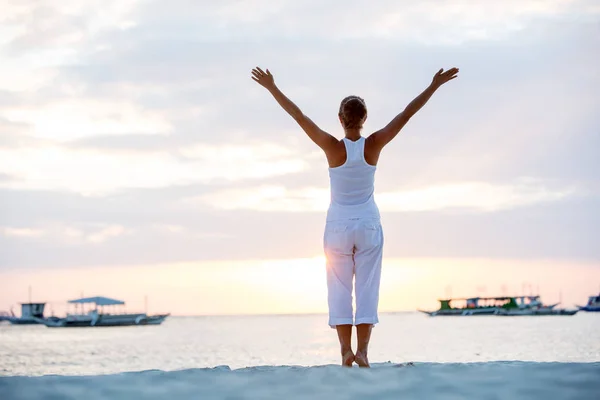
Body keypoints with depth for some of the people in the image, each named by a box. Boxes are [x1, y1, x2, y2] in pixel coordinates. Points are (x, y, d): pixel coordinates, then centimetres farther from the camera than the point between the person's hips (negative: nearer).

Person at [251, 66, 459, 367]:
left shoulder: (333, 148, -14)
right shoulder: (373, 145, -10)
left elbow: (299, 117, -13)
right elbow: (406, 114, -7)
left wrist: (272, 88, -9)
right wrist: (434, 86, -3)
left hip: (338, 226, -1)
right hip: (368, 224, 1)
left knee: (339, 289, 5)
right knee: (367, 288, 3)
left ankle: (346, 350, -2)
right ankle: (362, 351, -4)